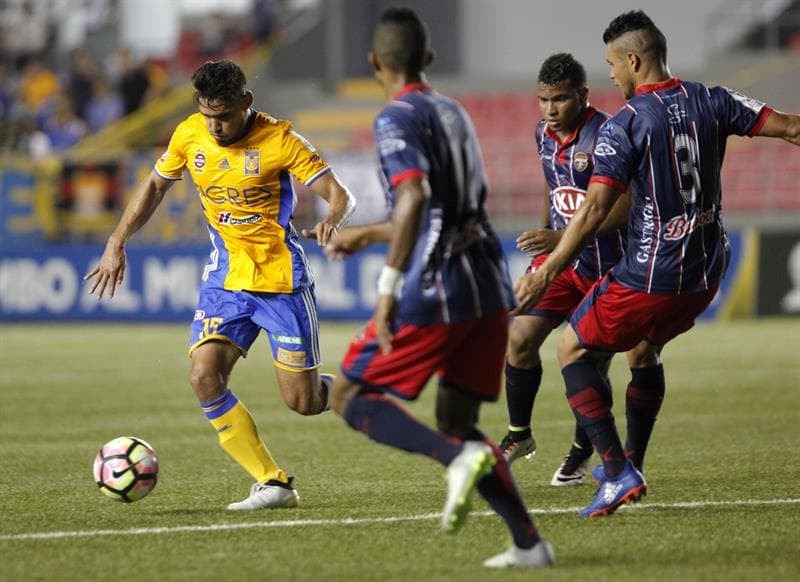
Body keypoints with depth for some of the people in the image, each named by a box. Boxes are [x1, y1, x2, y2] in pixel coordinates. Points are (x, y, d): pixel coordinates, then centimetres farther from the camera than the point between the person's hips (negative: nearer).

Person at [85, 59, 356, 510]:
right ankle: (273, 483, -9)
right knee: (205, 378, -17)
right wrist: (117, 243, 8)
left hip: (282, 279, -4)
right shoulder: (189, 136, -2)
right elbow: (156, 185, 16)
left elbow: (341, 195, -15)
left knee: (302, 402, -5)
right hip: (226, 279, 4)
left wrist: (332, 221, -38)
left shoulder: (279, 140, -15)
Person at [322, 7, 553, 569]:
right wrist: (367, 234, 39)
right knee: (454, 421, 16)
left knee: (351, 397, 2)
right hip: (489, 290, 8)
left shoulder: (398, 118, -7)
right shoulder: (455, 113, 19)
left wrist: (389, 285, -23)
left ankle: (460, 457, -20)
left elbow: (415, 197, -23)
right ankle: (529, 543, 4)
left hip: (433, 294, -8)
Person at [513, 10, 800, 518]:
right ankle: (631, 461, 34)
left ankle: (619, 472, -4)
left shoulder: (625, 125, -14)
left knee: (574, 351, 9)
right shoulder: (711, 103, 1)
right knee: (647, 348, 31)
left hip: (649, 276, -7)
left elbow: (594, 212, -19)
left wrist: (546, 273, -16)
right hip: (707, 273, 7)